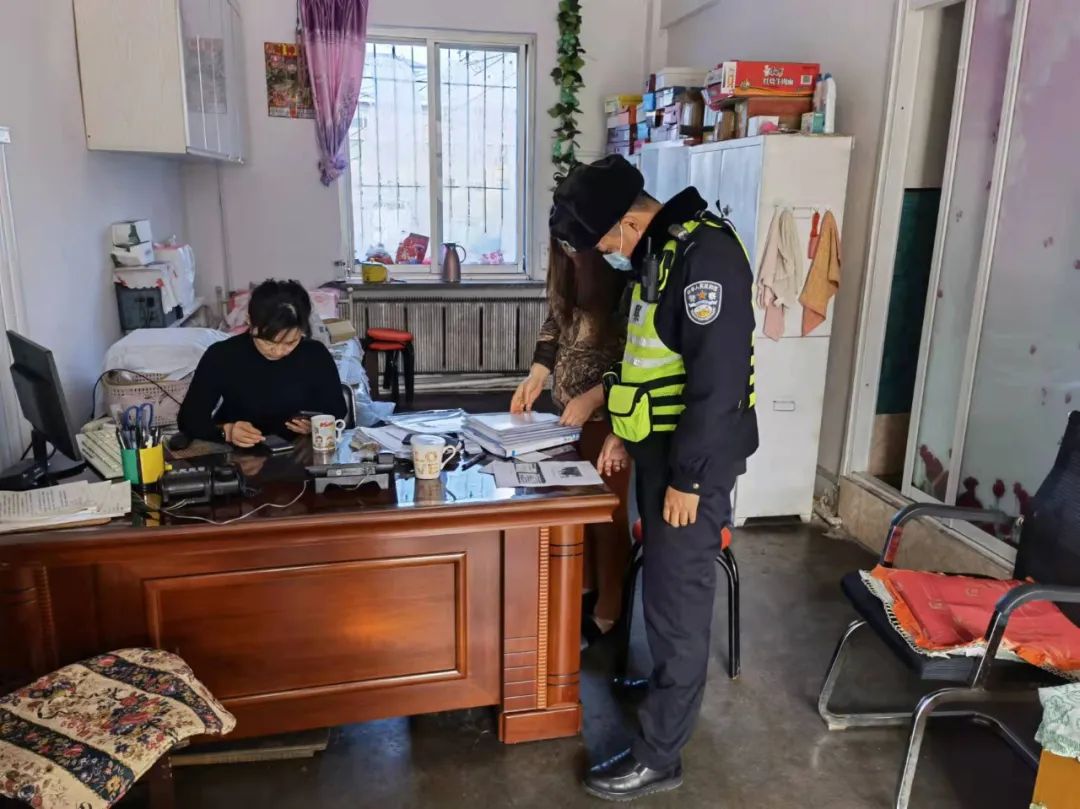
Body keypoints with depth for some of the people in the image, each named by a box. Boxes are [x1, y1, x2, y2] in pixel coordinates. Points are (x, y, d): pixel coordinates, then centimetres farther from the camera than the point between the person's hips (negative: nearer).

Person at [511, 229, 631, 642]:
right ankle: (586, 591, 37)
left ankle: (606, 613, 22)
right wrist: (537, 376, 1)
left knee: (607, 514, 5)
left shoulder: (625, 277, -20)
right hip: (570, 414, 7)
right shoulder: (571, 271, 2)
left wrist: (592, 397, -23)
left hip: (610, 415, -7)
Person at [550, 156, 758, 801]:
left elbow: (718, 377, -25)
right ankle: (668, 688, 41)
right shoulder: (660, 253, 11)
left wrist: (689, 478, -21)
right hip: (661, 447, 9)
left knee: (678, 599, 0)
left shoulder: (705, 252, -21)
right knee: (664, 585, 20)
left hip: (696, 459, -9)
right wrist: (624, 431, 18)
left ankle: (658, 756, 14)